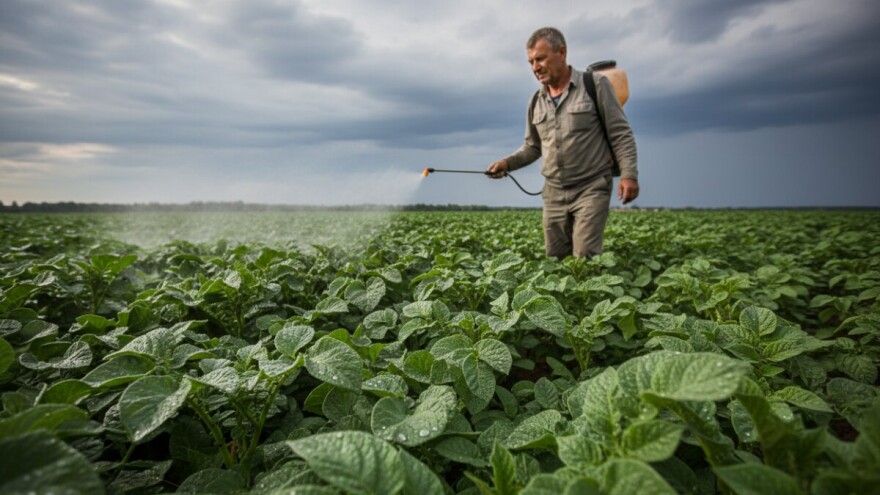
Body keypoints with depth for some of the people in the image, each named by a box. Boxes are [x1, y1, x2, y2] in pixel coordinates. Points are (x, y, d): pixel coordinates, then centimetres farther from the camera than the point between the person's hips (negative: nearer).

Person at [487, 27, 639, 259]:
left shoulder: (596, 85, -4)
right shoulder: (536, 101, 11)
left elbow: (621, 134, -5)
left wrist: (629, 174, -16)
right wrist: (507, 163, -1)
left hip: (591, 188, -5)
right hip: (553, 193, 5)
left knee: (585, 259, -13)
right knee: (554, 259, 8)